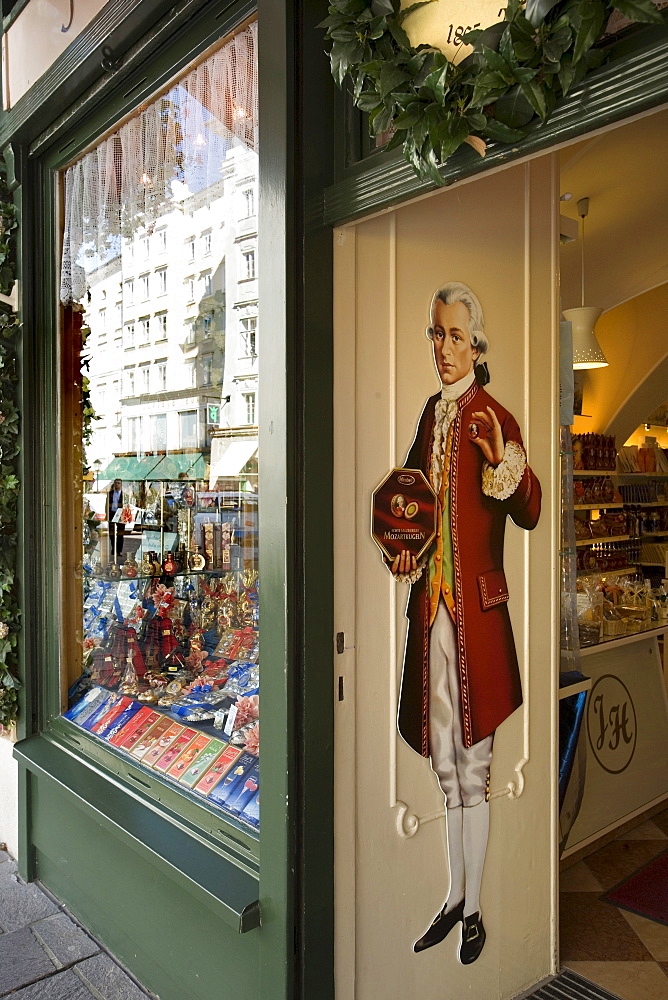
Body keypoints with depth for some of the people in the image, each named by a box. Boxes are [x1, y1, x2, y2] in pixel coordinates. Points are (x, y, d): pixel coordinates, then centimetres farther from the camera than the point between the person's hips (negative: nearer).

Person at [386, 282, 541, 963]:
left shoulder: (496, 419, -7)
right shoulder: (429, 414, 13)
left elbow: (530, 511, -16)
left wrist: (504, 462, -35)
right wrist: (402, 549, 6)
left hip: (476, 608, -6)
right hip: (430, 606, 7)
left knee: (473, 761, 5)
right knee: (443, 759, 16)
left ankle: (475, 908, 24)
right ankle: (453, 896, 33)